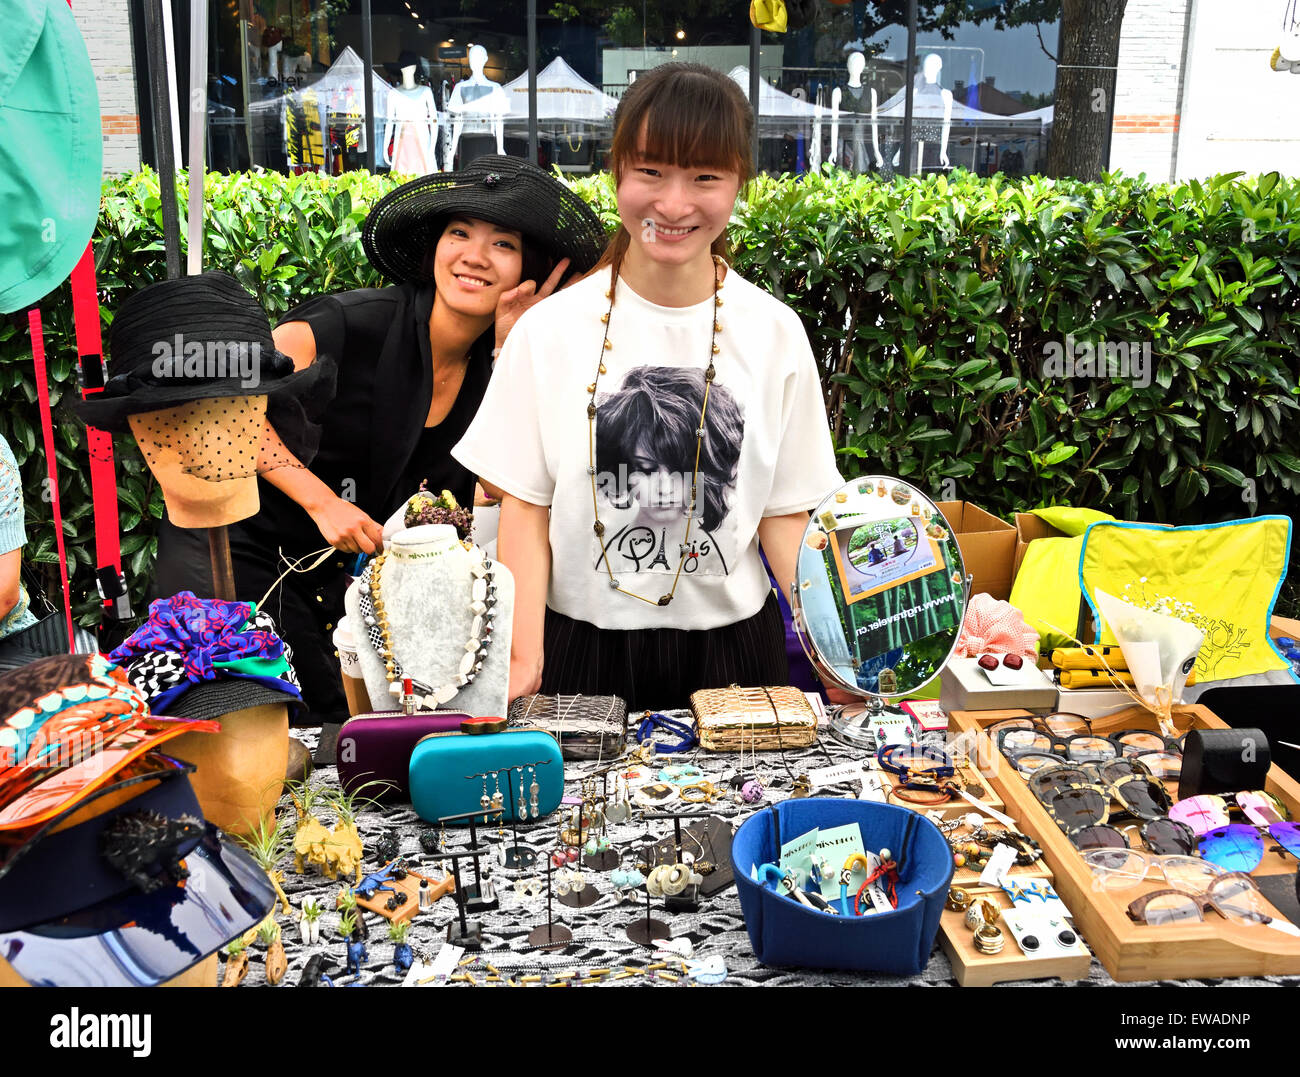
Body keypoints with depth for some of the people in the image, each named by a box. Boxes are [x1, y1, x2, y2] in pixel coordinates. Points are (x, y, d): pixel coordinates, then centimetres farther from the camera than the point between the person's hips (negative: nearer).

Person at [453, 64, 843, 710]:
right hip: (581, 645, 0)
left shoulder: (774, 335, -3)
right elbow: (525, 506, -3)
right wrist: (525, 657, -14)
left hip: (730, 650, 1)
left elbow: (785, 514, 0)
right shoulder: (549, 330, -6)